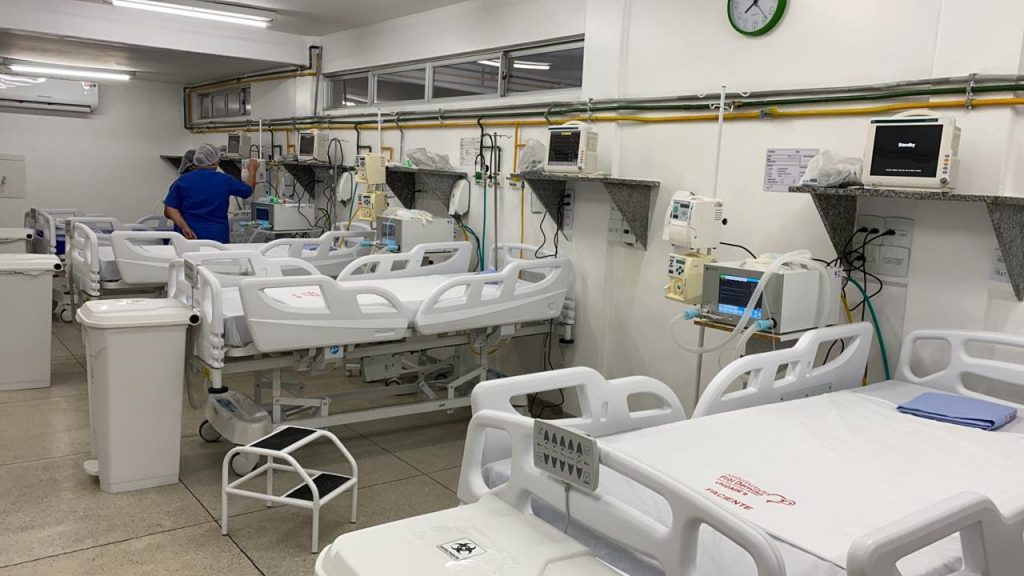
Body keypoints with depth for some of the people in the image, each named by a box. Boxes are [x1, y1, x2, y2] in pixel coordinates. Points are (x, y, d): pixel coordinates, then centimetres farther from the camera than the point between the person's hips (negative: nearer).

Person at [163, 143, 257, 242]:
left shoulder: (183, 180, 1)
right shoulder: (225, 180, -1)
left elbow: (169, 209, -6)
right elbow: (248, 190, 16)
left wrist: (184, 227, -14)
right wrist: (252, 170, 32)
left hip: (188, 238, 1)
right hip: (217, 237, -1)